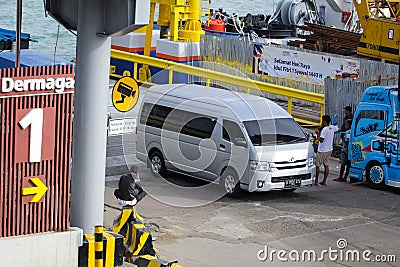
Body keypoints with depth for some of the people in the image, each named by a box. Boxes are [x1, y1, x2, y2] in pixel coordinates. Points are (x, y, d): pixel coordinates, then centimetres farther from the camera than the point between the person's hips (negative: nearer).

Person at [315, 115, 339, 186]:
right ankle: (324, 181, 12)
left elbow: (321, 140, -26)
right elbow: (338, 129, 22)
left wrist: (318, 133, -13)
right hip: (329, 150, 8)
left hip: (322, 151, -8)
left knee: (317, 165, 2)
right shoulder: (332, 127, 1)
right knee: (326, 165, 11)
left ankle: (316, 181, 3)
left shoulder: (324, 129, -22)